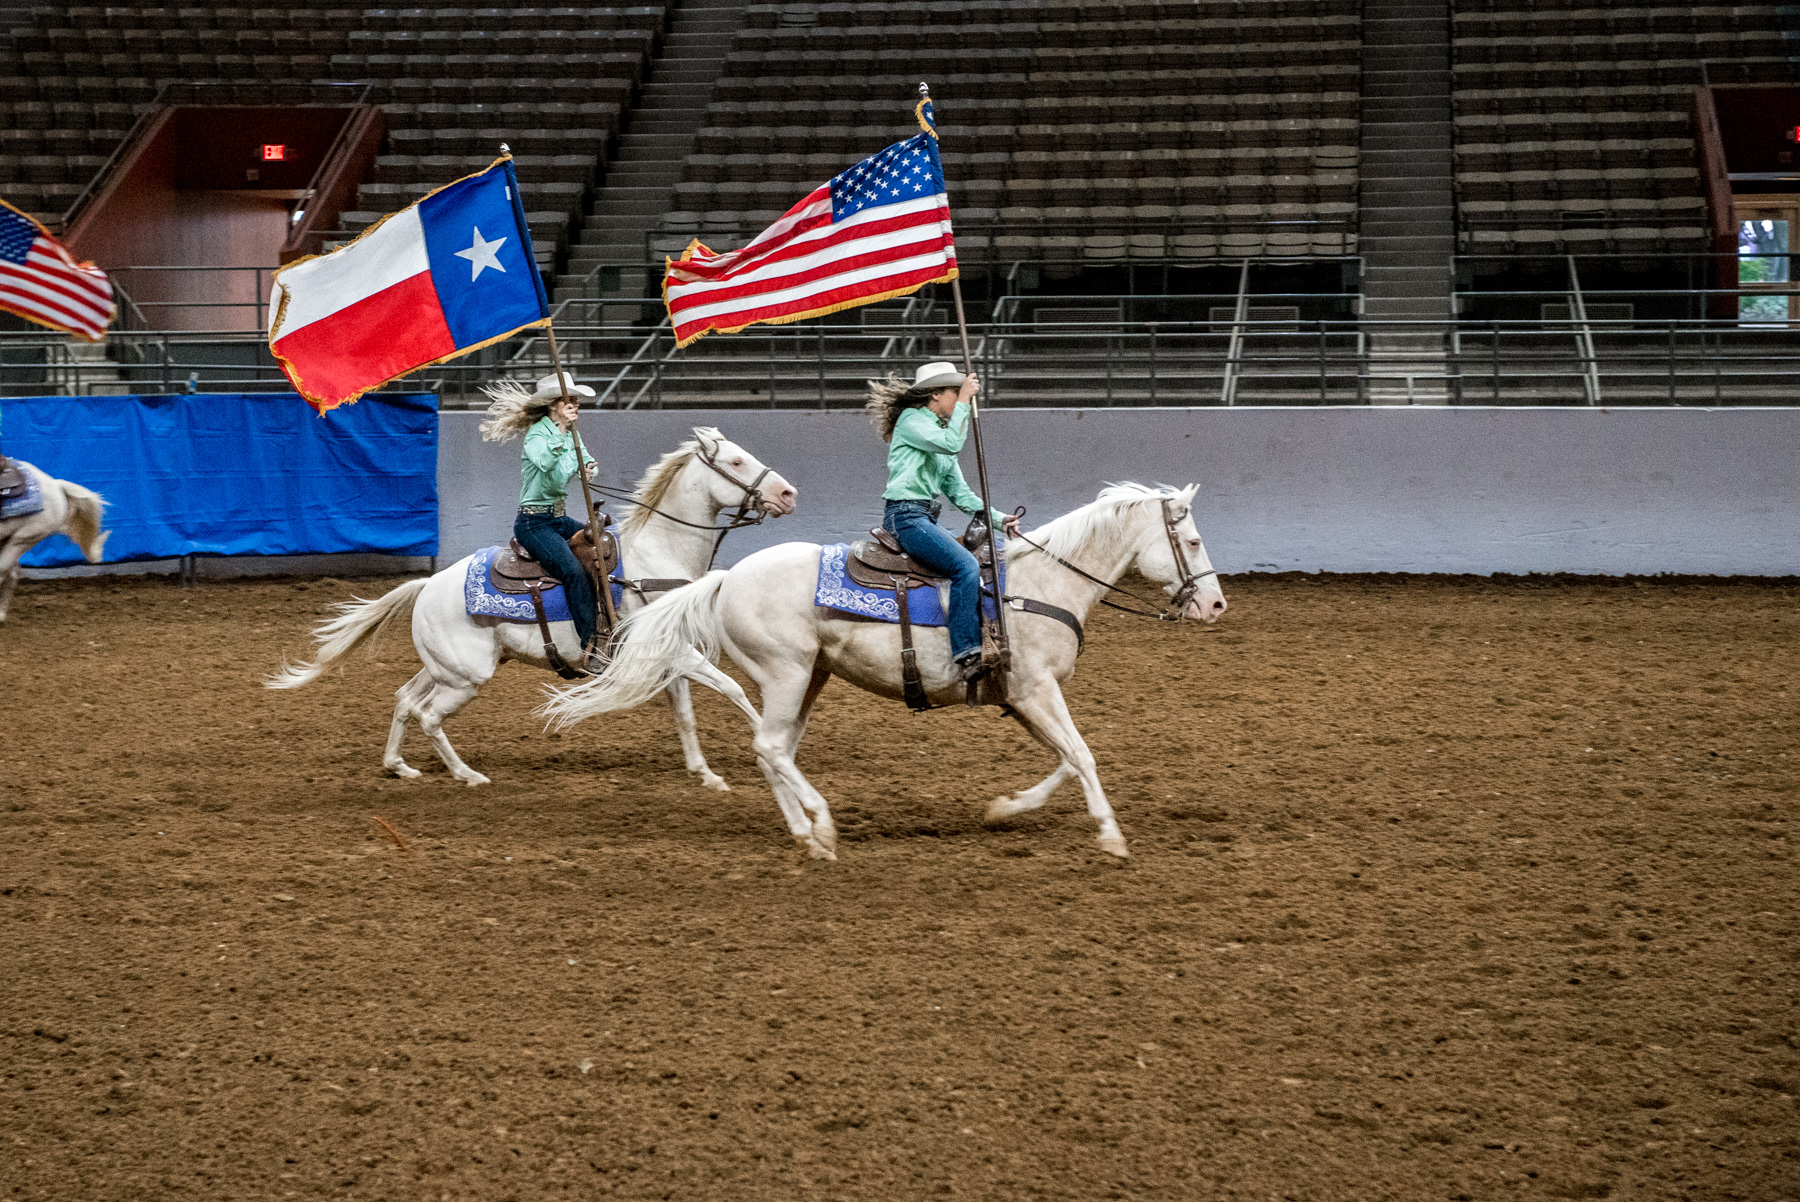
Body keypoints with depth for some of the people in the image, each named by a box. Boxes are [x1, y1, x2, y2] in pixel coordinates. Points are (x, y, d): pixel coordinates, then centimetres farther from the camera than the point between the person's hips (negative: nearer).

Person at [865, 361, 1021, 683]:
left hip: (925, 519, 10)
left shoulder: (939, 429, 22)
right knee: (966, 565, -25)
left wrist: (997, 518, 9)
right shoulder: (911, 420, -3)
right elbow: (951, 443, -22)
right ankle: (966, 653, -32)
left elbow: (959, 493, 20)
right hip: (906, 517, -10)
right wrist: (964, 402, -13)